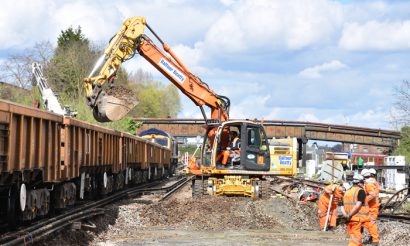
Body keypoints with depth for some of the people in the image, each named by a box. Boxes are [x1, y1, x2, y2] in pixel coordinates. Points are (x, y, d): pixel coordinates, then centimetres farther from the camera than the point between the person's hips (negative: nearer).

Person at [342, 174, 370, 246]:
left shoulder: (347, 192, 15)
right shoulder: (361, 191, -7)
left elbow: (342, 206, 10)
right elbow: (358, 205, -18)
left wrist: (346, 215, -1)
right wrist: (350, 215, -13)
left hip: (349, 220, 7)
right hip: (358, 219, -7)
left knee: (353, 237, 15)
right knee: (356, 240, -7)